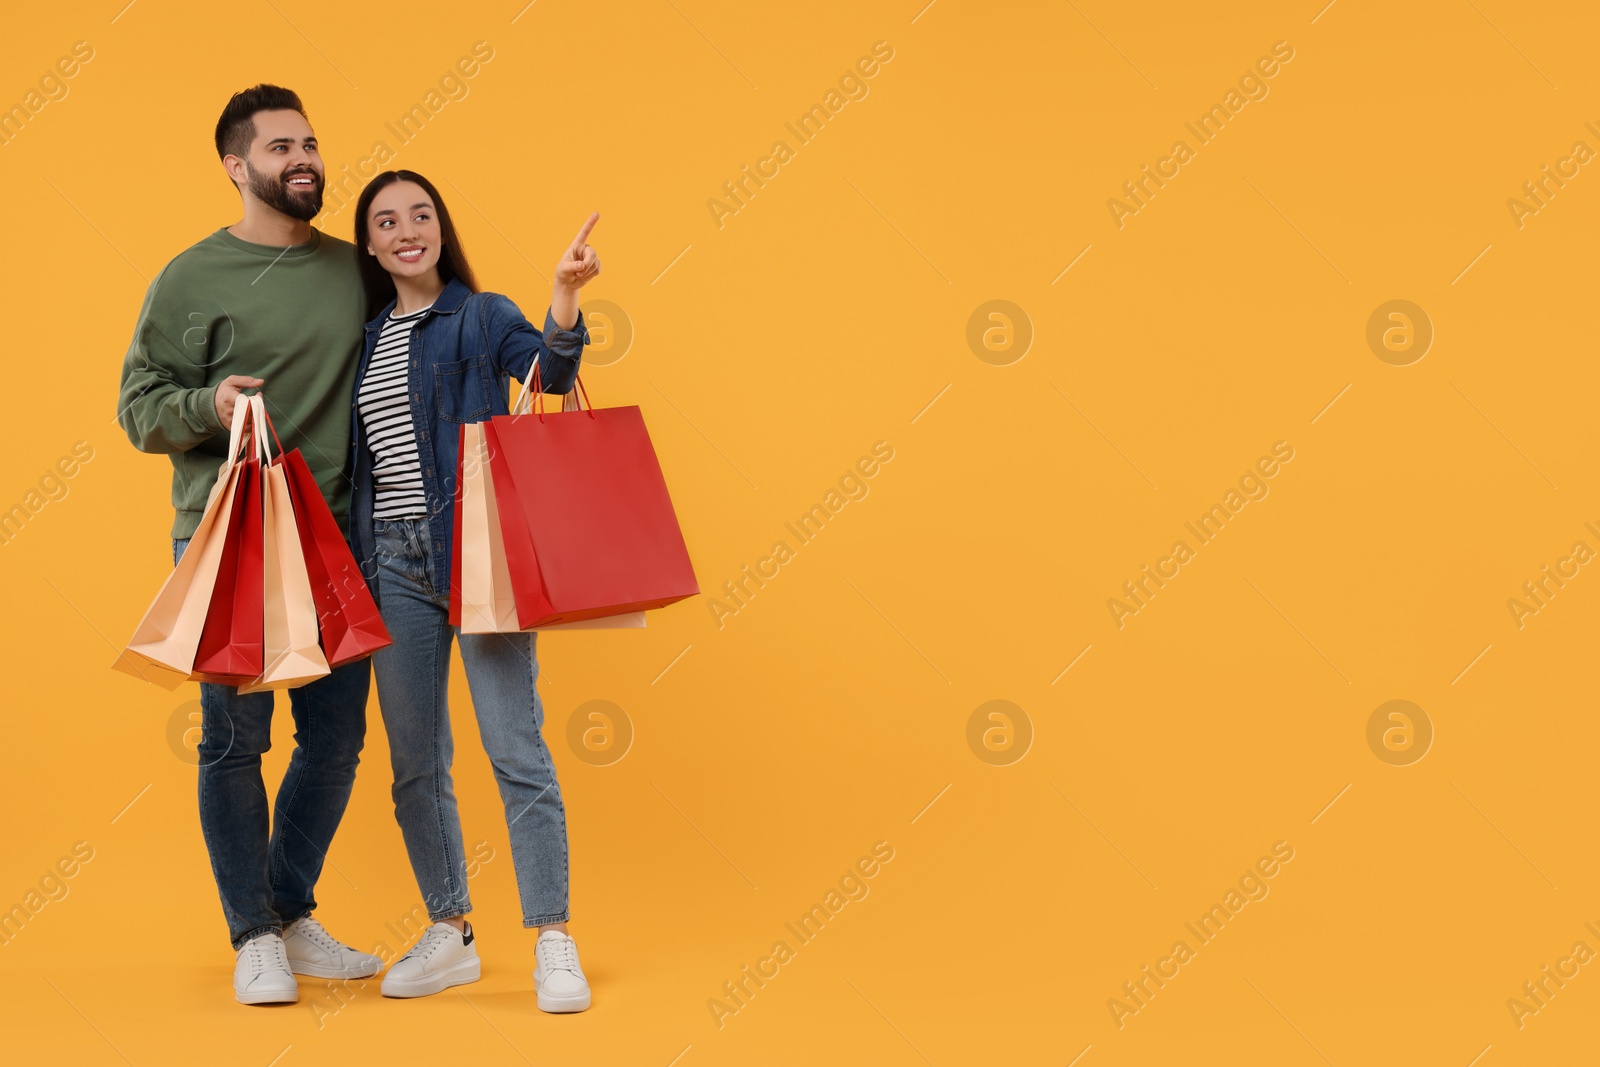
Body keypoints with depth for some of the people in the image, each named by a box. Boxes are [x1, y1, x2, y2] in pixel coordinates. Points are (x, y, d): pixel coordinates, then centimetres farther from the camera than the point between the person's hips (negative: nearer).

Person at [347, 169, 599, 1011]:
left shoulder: (482, 318, 2)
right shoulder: (365, 340, 15)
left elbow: (552, 372, -18)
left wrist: (565, 296, -34)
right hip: (392, 560, 5)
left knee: (515, 747, -8)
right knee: (414, 764, 8)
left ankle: (553, 942, -4)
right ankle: (450, 935, 20)